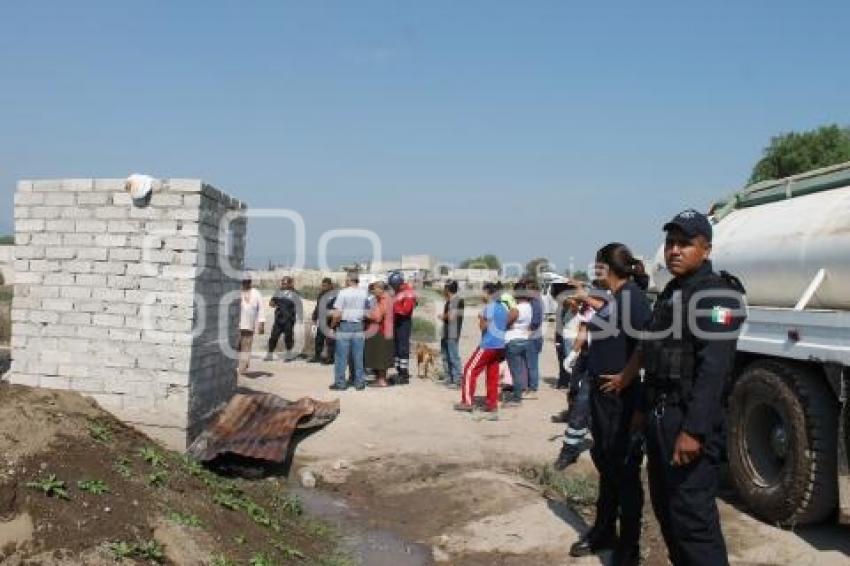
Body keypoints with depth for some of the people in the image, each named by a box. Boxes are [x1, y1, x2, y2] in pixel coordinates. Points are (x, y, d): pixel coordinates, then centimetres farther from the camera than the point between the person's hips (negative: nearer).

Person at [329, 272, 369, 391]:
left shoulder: (343, 293, -10)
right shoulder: (364, 293, 2)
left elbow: (337, 314, -13)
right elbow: (368, 313, 2)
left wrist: (333, 324, 3)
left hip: (344, 325, -4)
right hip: (359, 326, 4)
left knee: (341, 356, 4)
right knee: (358, 356, 10)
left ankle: (340, 382, 7)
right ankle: (360, 382, 14)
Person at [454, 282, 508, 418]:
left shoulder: (490, 306, -11)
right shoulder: (503, 307, 13)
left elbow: (483, 326, -13)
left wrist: (481, 318, 6)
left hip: (488, 344, -8)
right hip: (500, 345, 8)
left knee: (470, 370, 0)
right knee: (493, 375, 11)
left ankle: (467, 401, 0)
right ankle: (492, 404, 11)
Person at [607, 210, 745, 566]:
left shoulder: (716, 295, -13)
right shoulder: (671, 293, 17)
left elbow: (713, 368, -22)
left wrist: (694, 429, -26)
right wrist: (644, 409, 21)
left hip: (689, 420, -9)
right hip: (661, 416, 9)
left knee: (692, 516, -8)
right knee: (664, 507, 16)